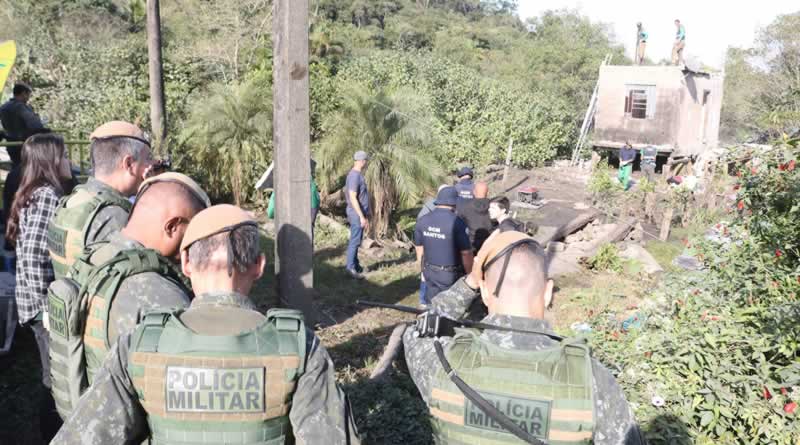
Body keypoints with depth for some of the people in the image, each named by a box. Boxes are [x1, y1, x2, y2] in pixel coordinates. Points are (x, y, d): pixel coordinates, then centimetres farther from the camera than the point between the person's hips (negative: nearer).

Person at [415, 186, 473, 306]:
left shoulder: (422, 221, -4)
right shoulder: (457, 223, -22)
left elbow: (420, 250, 6)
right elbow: (466, 254, -18)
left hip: (430, 273, 5)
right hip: (451, 274, -5)